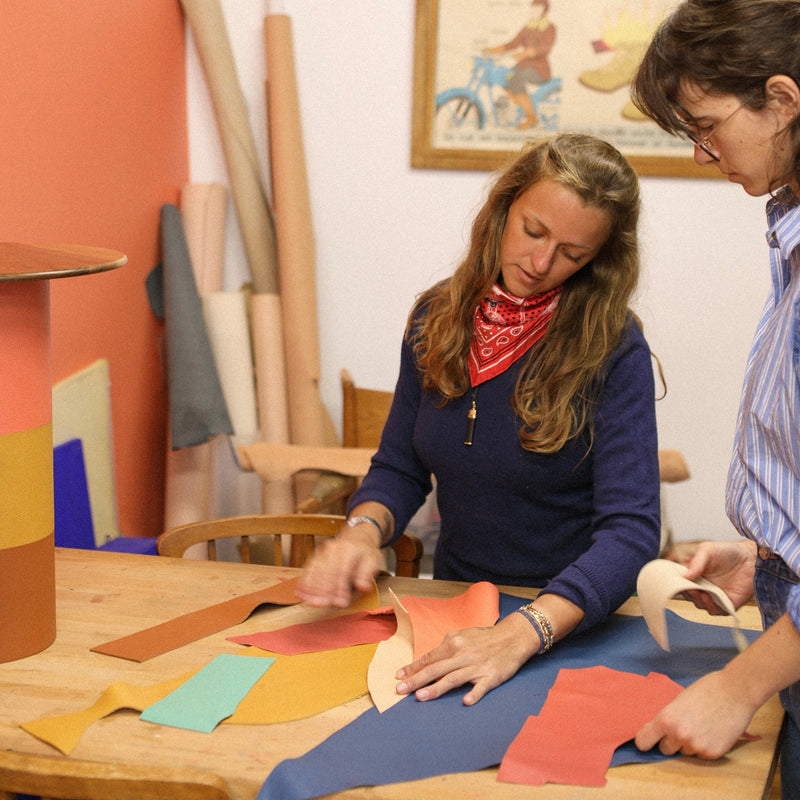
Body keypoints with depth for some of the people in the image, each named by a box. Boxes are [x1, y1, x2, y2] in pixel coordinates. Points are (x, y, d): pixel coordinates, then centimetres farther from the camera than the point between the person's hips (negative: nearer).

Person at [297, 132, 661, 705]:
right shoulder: (438, 318, 2)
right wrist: (364, 529, -12)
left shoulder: (614, 351, -14)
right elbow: (400, 466, 10)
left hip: (574, 622, -4)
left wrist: (521, 633, -35)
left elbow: (631, 528, -22)